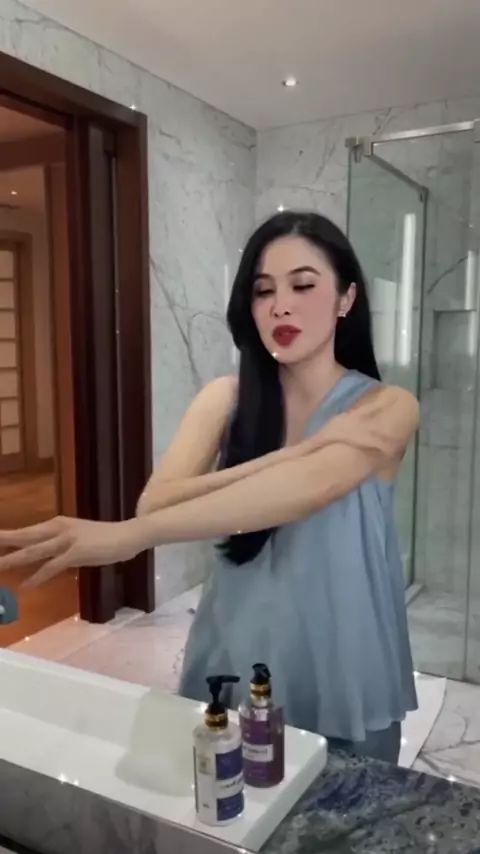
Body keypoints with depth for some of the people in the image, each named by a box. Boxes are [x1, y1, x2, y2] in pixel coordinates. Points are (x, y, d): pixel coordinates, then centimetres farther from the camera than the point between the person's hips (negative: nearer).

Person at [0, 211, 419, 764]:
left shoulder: (386, 408, -10)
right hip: (233, 665, 2)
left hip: (343, 683, -1)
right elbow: (156, 503, -18)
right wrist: (301, 449, -28)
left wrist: (128, 535, -42)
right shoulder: (225, 399, -3)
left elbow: (314, 484, -31)